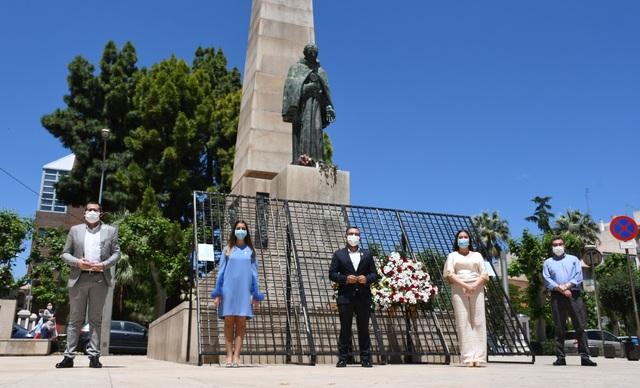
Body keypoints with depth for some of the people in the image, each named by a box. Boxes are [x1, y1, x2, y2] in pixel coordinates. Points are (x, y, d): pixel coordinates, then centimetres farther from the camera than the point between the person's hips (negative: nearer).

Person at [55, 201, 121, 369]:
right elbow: (65, 254, 10)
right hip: (79, 278, 1)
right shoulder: (75, 230, 13)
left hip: (100, 278, -1)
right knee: (75, 319, 2)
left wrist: (104, 265, -11)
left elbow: (116, 253, 7)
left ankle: (94, 355, 2)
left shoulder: (110, 230, 12)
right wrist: (77, 262, -10)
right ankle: (69, 356, 5)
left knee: (95, 319, 2)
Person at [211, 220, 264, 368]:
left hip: (244, 290, 0)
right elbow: (221, 272, 7)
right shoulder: (227, 249, 10)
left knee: (241, 322, -4)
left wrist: (256, 294, 0)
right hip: (229, 289, 0)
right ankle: (229, 356, -1)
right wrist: (217, 292, -1)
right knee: (229, 322, -3)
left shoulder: (251, 250, 10)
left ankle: (236, 356, -4)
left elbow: (254, 273, 8)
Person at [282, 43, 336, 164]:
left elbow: (326, 92, 15)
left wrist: (329, 109, 4)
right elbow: (291, 86, -3)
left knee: (316, 132, -6)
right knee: (302, 131, -16)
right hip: (302, 103, -4)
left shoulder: (321, 72, 22)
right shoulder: (296, 68, 11)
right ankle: (299, 160, -23)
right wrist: (305, 88, -20)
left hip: (316, 104, 4)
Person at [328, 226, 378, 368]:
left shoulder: (367, 254, 13)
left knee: (364, 328, 6)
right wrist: (345, 279, -14)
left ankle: (365, 358, 12)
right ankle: (342, 358, 8)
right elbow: (332, 274, 2)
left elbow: (374, 274, 10)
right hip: (345, 297, -1)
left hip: (363, 296, 2)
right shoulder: (339, 254, 8)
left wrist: (367, 279, -11)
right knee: (345, 328, 2)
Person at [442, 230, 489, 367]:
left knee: (478, 321, -6)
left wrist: (474, 285, -11)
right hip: (459, 289, -1)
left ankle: (478, 357, -7)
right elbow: (449, 274, 0)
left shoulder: (477, 255, 19)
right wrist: (465, 285, -14)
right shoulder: (453, 255, 14)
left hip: (476, 289, 1)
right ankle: (468, 357, -9)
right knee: (463, 322, -8)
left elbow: (484, 274, 9)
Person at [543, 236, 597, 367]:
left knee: (580, 326, -4)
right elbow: (547, 281, 1)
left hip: (574, 295, 0)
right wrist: (561, 289, -13)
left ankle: (584, 357, -3)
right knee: (559, 328, 1)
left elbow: (579, 276, 2)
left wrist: (567, 285, -12)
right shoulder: (548, 263, 14)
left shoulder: (573, 259, 16)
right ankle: (560, 357, 2)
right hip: (557, 297, 0)